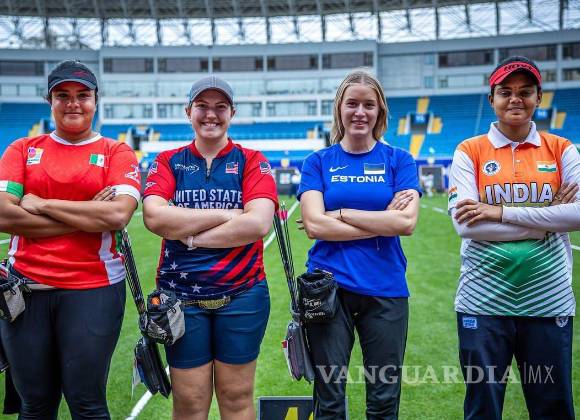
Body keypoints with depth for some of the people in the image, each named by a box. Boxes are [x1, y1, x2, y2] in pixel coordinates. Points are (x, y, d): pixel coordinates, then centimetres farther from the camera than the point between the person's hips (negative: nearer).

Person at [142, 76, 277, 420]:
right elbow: (154, 217, -13)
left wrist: (191, 237, -12)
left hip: (242, 295, -1)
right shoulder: (168, 162, 6)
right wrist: (226, 214, -13)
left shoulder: (252, 162, 2)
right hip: (182, 299, 1)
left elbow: (258, 223, -15)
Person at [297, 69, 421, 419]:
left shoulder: (399, 160, 3)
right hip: (329, 288, 0)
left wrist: (340, 213, -11)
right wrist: (383, 221, -11)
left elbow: (407, 222, -11)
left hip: (386, 289, 0)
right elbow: (315, 225, -10)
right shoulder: (319, 162, 4)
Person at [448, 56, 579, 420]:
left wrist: (501, 213, -14)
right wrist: (548, 217, -10)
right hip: (484, 302, -1)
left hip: (549, 302, 2)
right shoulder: (470, 152, 1)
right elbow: (466, 224, -12)